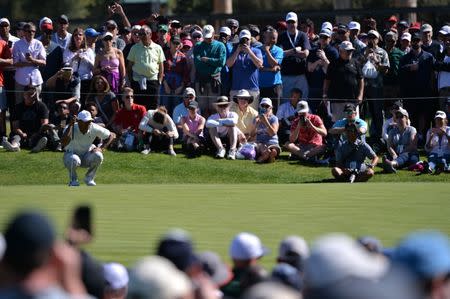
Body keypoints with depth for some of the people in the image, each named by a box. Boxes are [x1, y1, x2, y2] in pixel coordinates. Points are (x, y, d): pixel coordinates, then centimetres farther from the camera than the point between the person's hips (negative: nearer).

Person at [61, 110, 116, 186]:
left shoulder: (94, 128, -16)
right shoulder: (71, 128, -25)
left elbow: (112, 135, -5)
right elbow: (64, 143, -45)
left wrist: (101, 148, -19)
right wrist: (70, 125, -47)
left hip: (86, 155, 3)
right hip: (72, 154, -3)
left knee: (98, 156, -29)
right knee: (74, 159, -39)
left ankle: (89, 178, -3)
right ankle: (73, 180, -7)